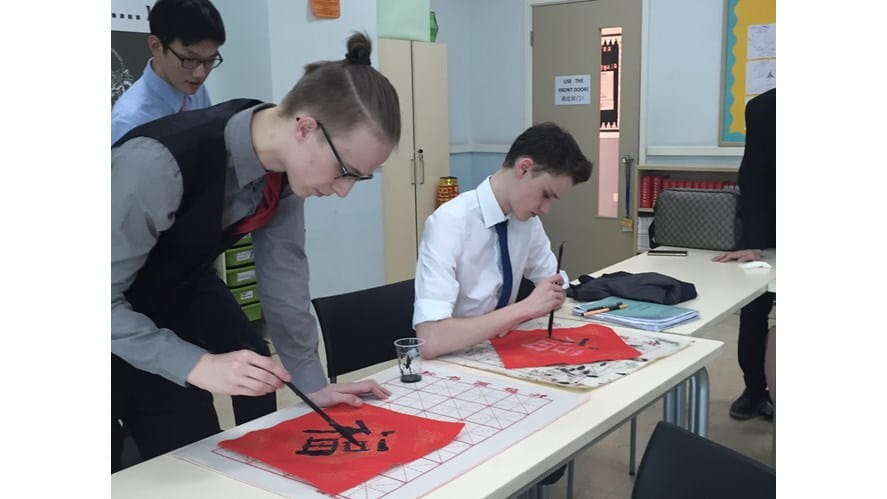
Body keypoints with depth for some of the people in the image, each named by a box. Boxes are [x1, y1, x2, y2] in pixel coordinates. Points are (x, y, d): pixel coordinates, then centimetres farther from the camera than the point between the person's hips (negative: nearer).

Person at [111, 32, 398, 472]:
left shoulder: (285, 159, -15)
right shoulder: (160, 162, -36)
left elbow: (283, 266, -5)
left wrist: (311, 382, -2)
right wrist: (200, 366, -38)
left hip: (169, 307, 6)